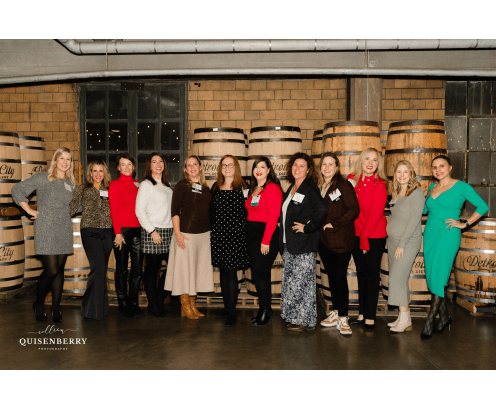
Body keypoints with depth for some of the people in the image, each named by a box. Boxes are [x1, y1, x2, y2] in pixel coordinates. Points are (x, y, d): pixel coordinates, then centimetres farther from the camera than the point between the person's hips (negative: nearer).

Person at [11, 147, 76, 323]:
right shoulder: (42, 177, -1)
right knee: (51, 270, -7)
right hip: (46, 231, -5)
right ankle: (39, 304, 18)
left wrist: (64, 215, 13)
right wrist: (29, 210, -3)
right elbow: (17, 190, 0)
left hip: (64, 231, 5)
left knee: (60, 270, 7)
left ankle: (56, 310, 16)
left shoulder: (71, 183, 13)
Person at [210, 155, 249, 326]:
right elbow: (211, 211, 16)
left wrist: (242, 233, -9)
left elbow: (246, 212, -3)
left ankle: (232, 313, 2)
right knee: (223, 271, 11)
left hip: (235, 234, -5)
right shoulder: (216, 187, 12)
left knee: (231, 271, -6)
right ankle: (226, 307, 24)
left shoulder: (242, 187, -2)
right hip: (218, 233, 5)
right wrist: (210, 232, 13)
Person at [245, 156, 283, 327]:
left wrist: (266, 240, -19)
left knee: (260, 273, -6)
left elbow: (273, 216, -16)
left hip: (266, 235, -8)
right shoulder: (253, 189, 16)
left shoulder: (272, 188, -9)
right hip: (251, 234, 8)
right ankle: (263, 310, 23)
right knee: (256, 273, 11)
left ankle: (266, 312, 9)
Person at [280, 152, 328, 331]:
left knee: (301, 283, -1)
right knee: (289, 282, 13)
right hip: (289, 244, 8)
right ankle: (293, 317, 25)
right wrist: (284, 239, 15)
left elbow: (322, 210, -25)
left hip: (304, 245, -8)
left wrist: (307, 227, -17)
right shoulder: (291, 188, 15)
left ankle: (305, 320, 12)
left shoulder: (310, 189, -11)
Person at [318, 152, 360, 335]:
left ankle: (343, 318, 7)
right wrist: (320, 226, 6)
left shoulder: (343, 185, -8)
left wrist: (334, 224, -15)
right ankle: (336, 312, 26)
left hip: (341, 240, -6)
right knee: (331, 276, 14)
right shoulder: (320, 187, 13)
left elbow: (354, 210, -15)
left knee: (340, 278, -3)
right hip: (324, 240, 6)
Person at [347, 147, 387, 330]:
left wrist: (365, 237, -12)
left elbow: (375, 214, -12)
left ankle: (370, 317, 10)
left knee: (372, 275, 1)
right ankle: (361, 314, 22)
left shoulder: (379, 185, -10)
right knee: (361, 273, 12)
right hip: (356, 234, 5)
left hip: (374, 236, -4)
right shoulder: (352, 180, 3)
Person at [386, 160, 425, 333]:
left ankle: (404, 319, -3)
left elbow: (415, 219, -15)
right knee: (401, 279, 9)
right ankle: (403, 318, 16)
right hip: (392, 240, 7)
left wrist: (402, 244, -17)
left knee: (397, 277, -12)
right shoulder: (396, 193, 13)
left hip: (408, 242, -7)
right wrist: (394, 242, 8)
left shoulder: (416, 192, -9)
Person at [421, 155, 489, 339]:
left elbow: (482, 206, -2)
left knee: (438, 277, -9)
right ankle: (444, 316, 22)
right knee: (431, 277, 7)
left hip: (448, 236, -6)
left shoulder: (461, 186, -2)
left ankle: (429, 321, -2)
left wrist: (464, 224, -7)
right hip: (430, 234, 6)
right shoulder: (432, 188, 14)